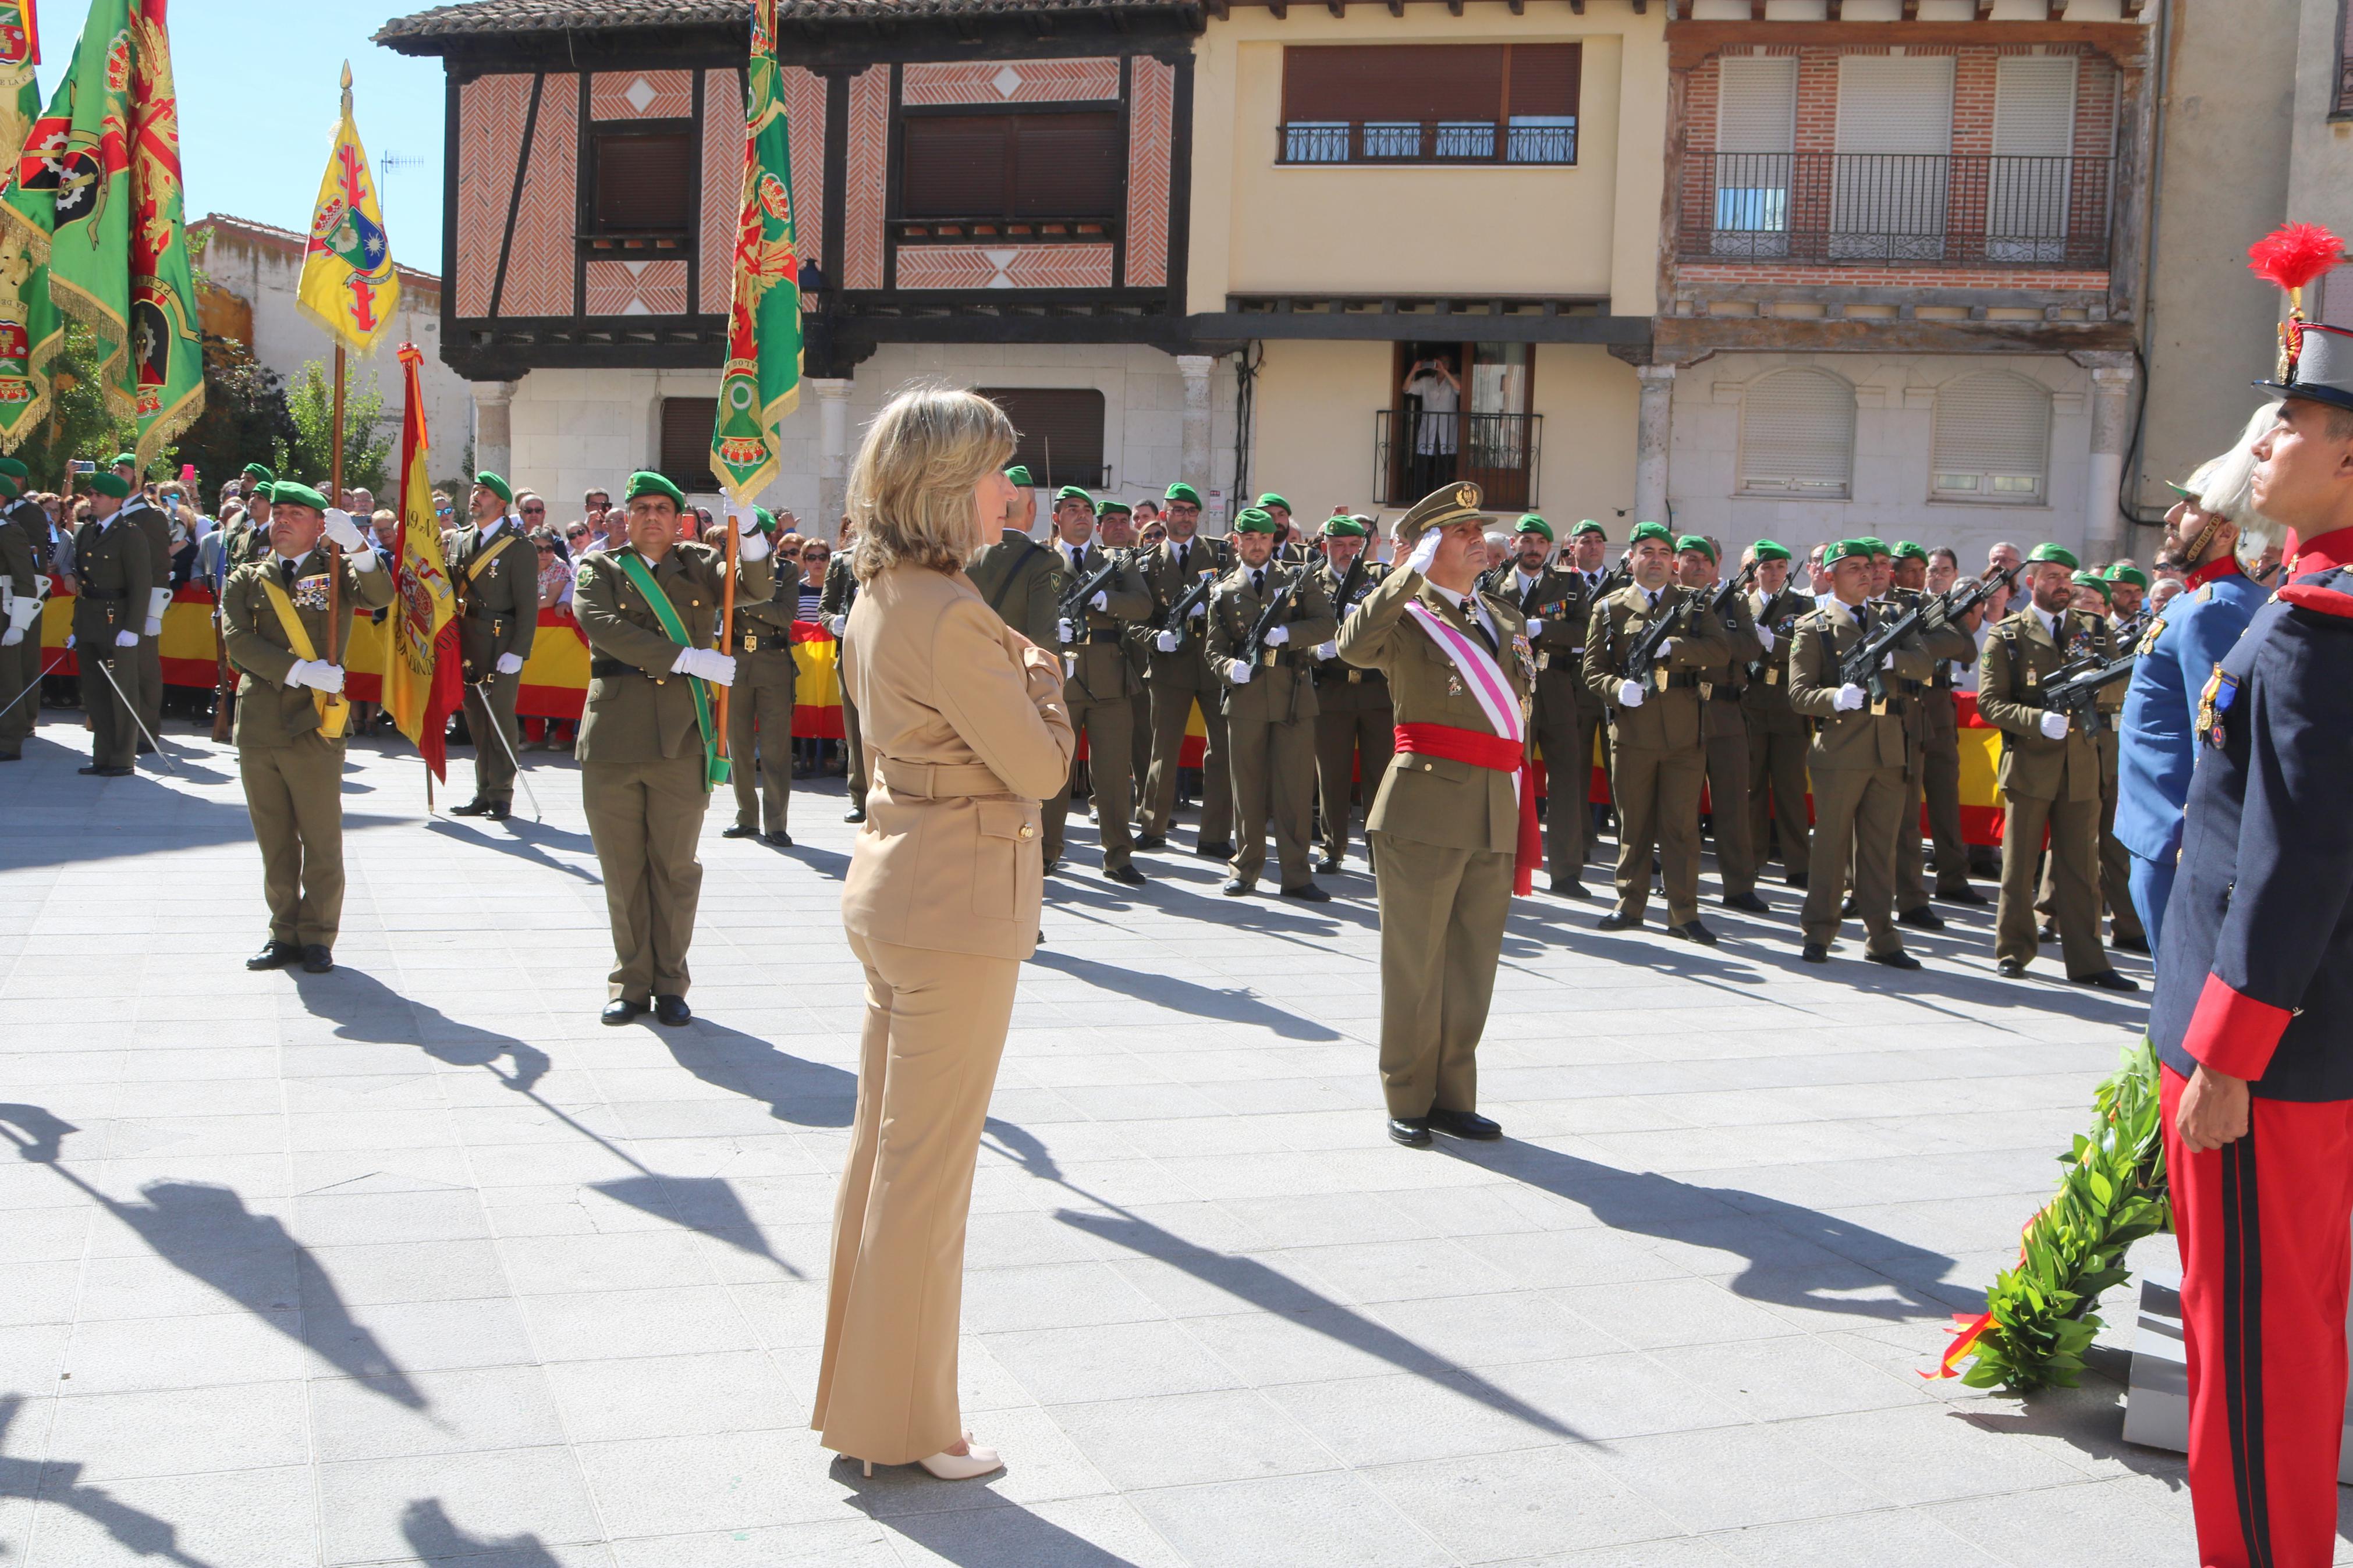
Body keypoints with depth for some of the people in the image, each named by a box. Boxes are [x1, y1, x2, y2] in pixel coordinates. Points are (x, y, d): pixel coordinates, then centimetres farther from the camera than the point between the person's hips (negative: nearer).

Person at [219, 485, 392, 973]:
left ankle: (318, 938, 12)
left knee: (322, 844, 1)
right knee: (275, 843, 11)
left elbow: (380, 596, -16)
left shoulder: (336, 570, 5)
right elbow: (237, 639, -3)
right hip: (257, 726, 3)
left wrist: (357, 546, -33)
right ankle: (284, 934, 21)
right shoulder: (247, 578, 12)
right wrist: (300, 671, -16)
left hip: (313, 729, -3)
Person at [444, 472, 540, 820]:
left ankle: (501, 795, 5)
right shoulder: (457, 540, 13)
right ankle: (483, 794, 17)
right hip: (466, 644, 6)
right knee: (476, 719, 9)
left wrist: (517, 652, -16)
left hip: (501, 645, -6)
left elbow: (528, 605, -10)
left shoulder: (518, 547, -6)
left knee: (501, 718, -4)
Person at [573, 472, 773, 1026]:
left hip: (682, 739, 0)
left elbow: (757, 586, -6)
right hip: (613, 739, 0)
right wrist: (689, 659, -16)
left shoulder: (701, 565, 12)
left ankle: (670, 984, 16)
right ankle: (631, 982, 19)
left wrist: (746, 521, -21)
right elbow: (602, 626, -11)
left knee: (676, 867, 6)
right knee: (623, 870, 7)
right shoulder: (598, 569, 8)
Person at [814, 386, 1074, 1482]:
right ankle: (902, 1422, 15)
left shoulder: (878, 599, 8)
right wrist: (1041, 672, 1)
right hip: (958, 899, -10)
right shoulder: (951, 616, -21)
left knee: (882, 1146, 18)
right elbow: (1042, 768, -16)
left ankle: (858, 1390, 31)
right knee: (929, 1167, 2)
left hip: (891, 881, 10)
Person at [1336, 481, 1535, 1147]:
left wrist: (1523, 818, 18)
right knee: (1416, 961, 2)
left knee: (1473, 964, 11)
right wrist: (1411, 572, -19)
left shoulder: (1506, 618, 18)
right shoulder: (1405, 615, -2)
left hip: (1497, 813, 6)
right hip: (1425, 809, -6)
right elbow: (1354, 644, -26)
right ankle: (1407, 1103, 13)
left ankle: (1453, 1097, 21)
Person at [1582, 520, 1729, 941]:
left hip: (1685, 731, 0)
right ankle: (1630, 905, 18)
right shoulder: (1610, 608, 8)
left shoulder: (1694, 603, 11)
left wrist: (1671, 646, -18)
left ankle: (1683, 914, 5)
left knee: (1682, 826, 0)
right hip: (1632, 729, 0)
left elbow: (1718, 650, -4)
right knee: (1634, 824, 7)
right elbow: (1593, 671, 5)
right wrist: (1618, 688, -15)